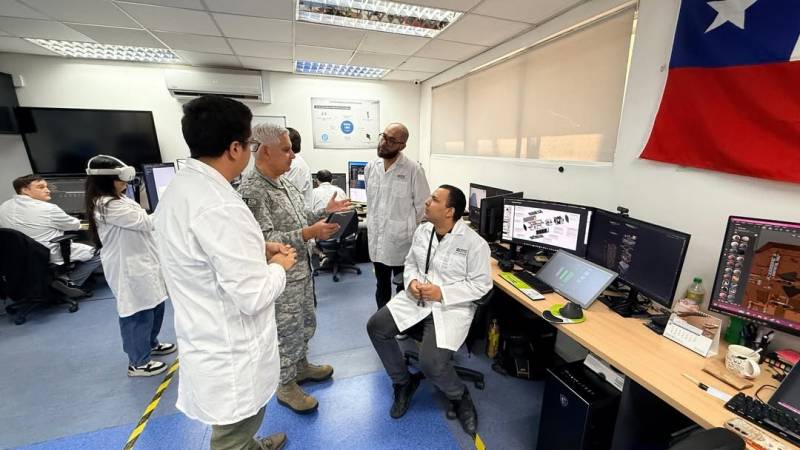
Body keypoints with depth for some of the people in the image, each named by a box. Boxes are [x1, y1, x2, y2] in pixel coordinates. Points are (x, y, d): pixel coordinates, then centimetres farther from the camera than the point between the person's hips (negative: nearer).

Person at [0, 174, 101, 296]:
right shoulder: (48, 208, -19)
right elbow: (75, 225, -5)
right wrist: (76, 222, 19)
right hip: (49, 256, -8)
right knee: (98, 253, 2)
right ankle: (69, 283, -4)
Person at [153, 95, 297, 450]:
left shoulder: (179, 187, 0)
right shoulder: (219, 206, -32)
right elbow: (254, 298, -29)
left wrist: (258, 251, 5)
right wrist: (278, 266, -11)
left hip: (208, 339, 9)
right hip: (231, 354, -9)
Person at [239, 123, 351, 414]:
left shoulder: (282, 182, 7)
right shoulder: (252, 190, -22)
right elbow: (264, 239, -27)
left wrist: (325, 211, 4)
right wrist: (309, 234, -31)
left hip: (301, 268, 9)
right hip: (281, 275, -9)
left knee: (305, 322, 23)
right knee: (286, 329, 9)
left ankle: (301, 365, 45)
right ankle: (286, 385, 31)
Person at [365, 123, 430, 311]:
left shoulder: (413, 169, -14)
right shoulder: (370, 167, 3)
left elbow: (423, 205, -8)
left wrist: (410, 230, -2)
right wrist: (373, 224, 14)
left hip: (401, 241, -5)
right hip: (376, 239, 5)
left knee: (403, 287, 13)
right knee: (381, 285, 21)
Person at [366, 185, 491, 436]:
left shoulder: (474, 243, -15)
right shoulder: (422, 231, 3)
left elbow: (481, 284, -11)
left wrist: (442, 293, -20)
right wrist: (412, 281, -9)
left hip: (451, 307, -6)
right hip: (416, 299, 6)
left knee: (431, 363, -23)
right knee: (376, 326, -10)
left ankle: (459, 396, 15)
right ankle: (403, 382, 15)